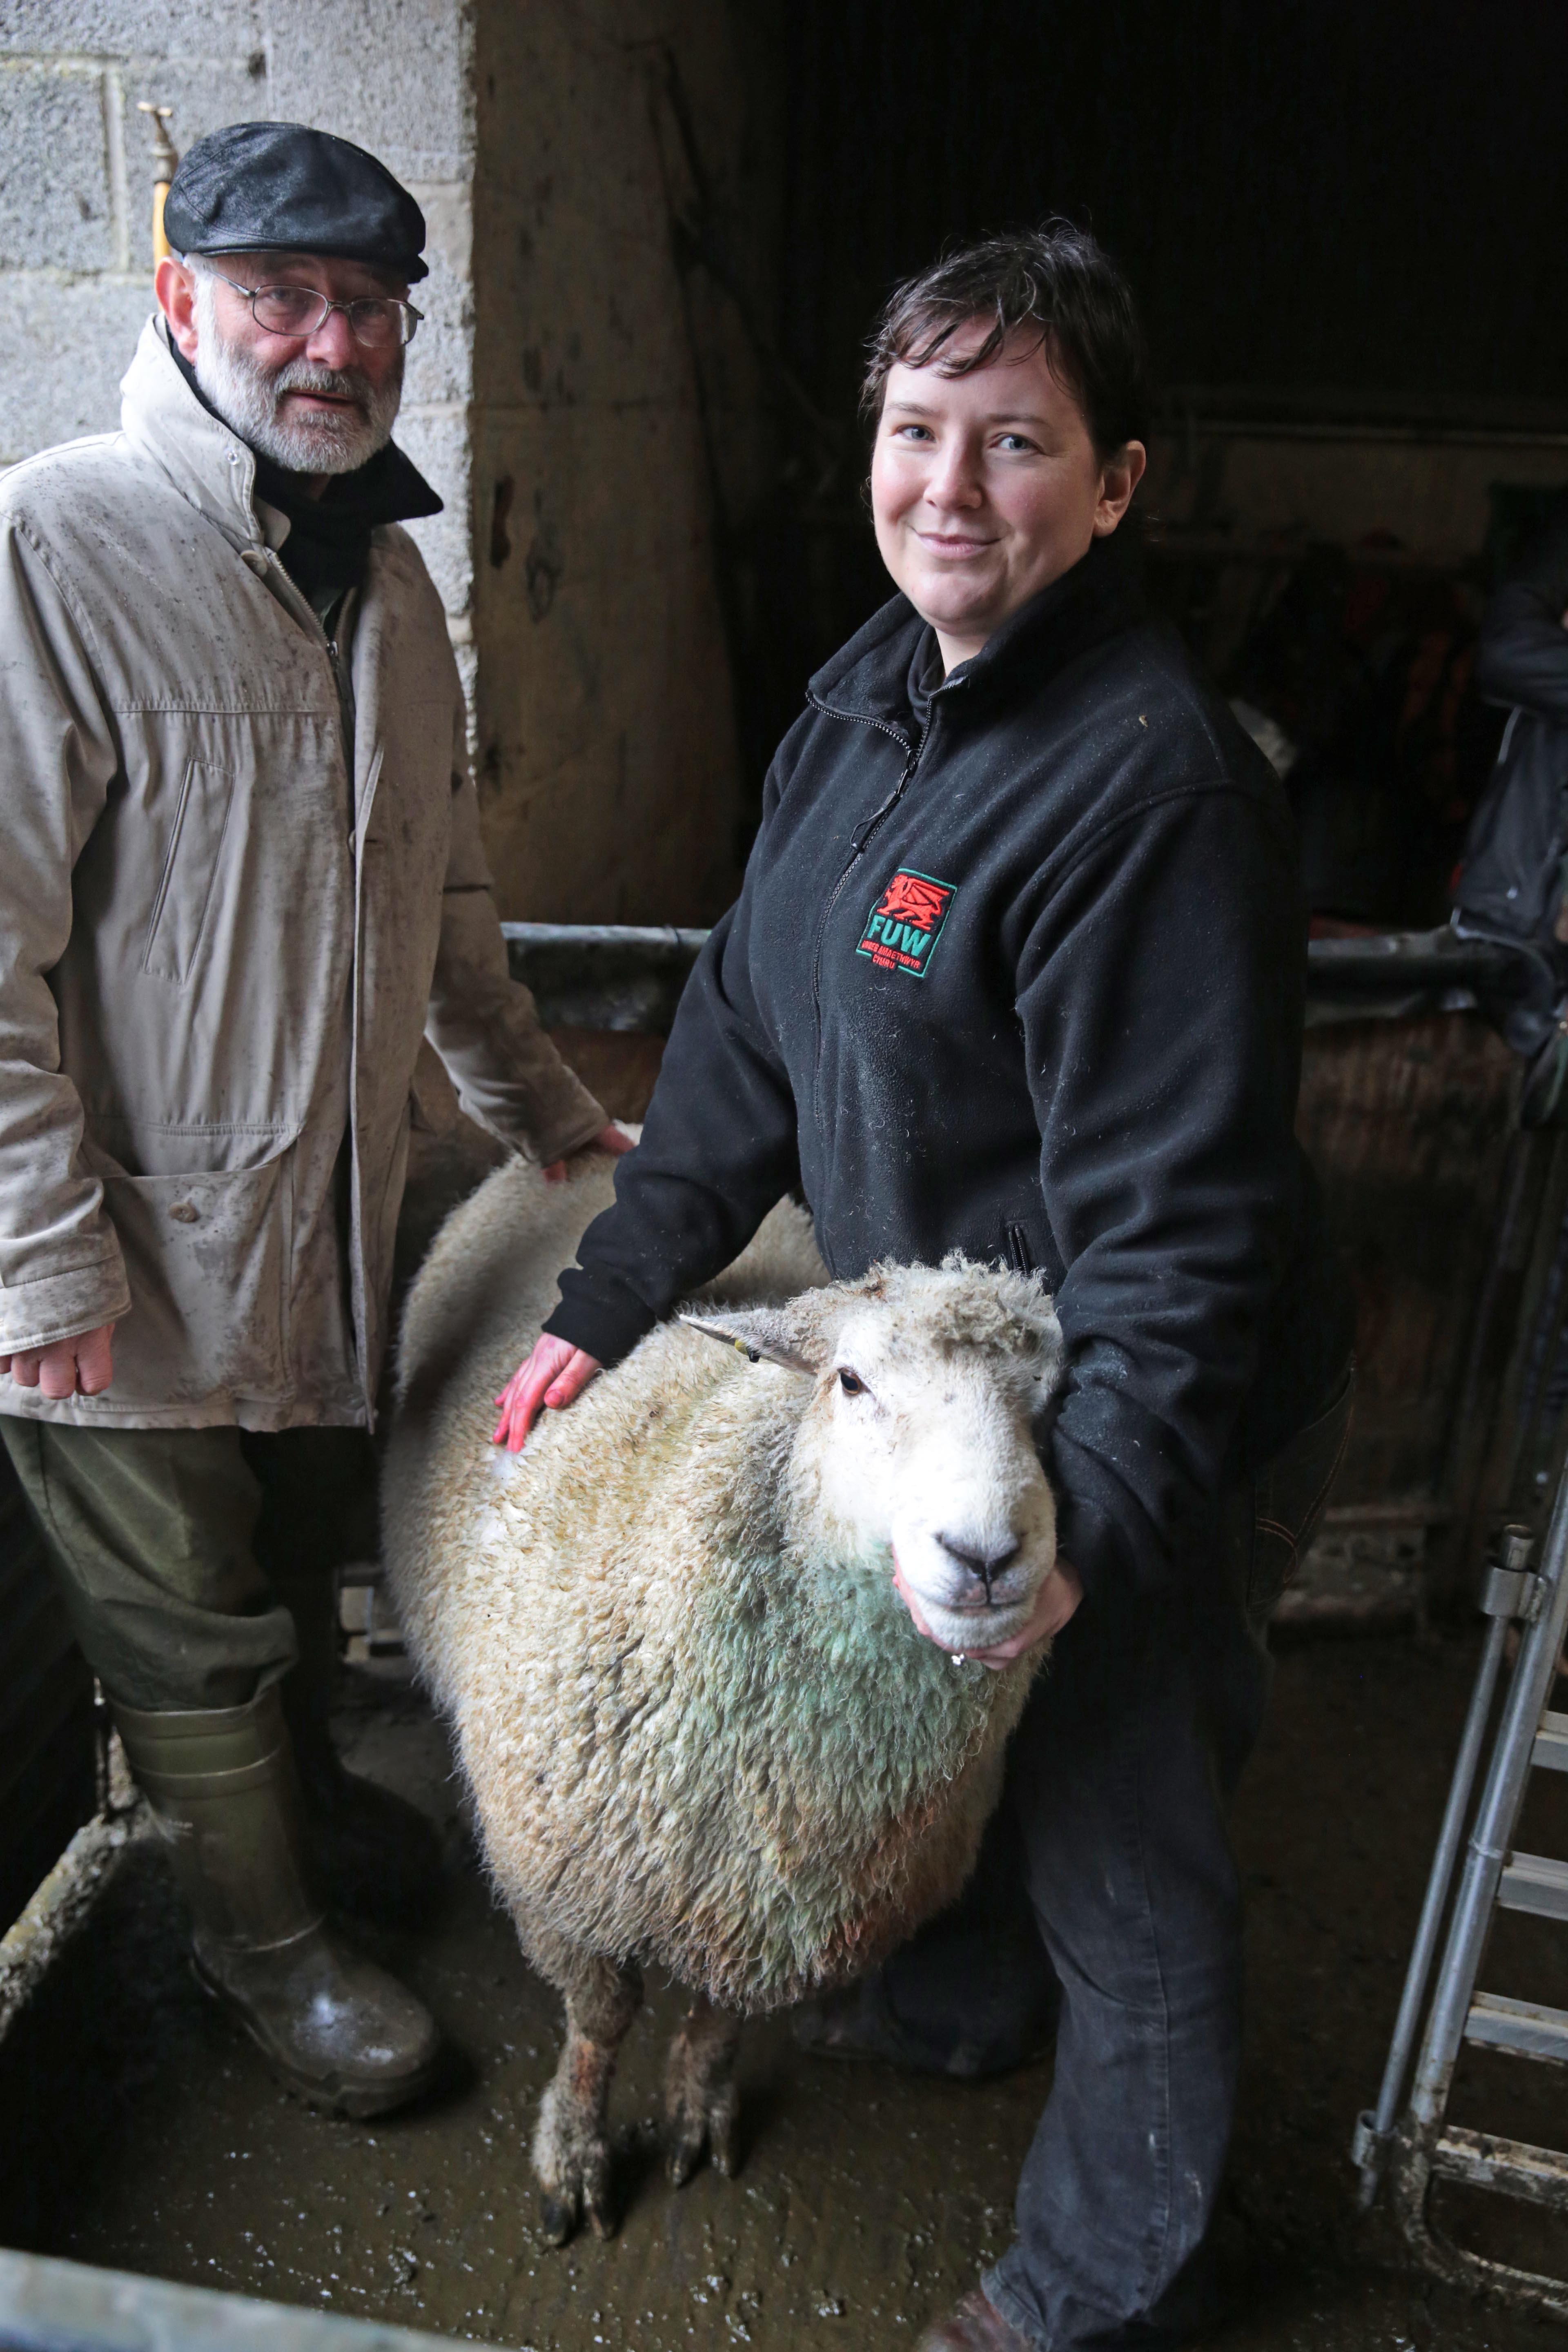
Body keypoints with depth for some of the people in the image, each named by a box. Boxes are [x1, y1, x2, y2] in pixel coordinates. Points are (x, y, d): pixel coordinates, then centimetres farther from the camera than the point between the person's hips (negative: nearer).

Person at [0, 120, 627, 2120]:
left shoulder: (385, 571, 8)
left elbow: (441, 889, 17)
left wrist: (539, 1108, 19)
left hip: (335, 1208, 7)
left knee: (309, 1549, 25)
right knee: (190, 1630, 13)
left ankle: (308, 1787, 53)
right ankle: (261, 1933, 38)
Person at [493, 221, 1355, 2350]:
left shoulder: (1157, 783, -27)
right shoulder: (874, 695, 1)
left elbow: (1176, 1221, -26)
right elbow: (752, 1025, 5)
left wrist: (1095, 1518, -30)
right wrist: (609, 1298, 3)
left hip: (1150, 1444, -8)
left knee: (1124, 1869, 14)